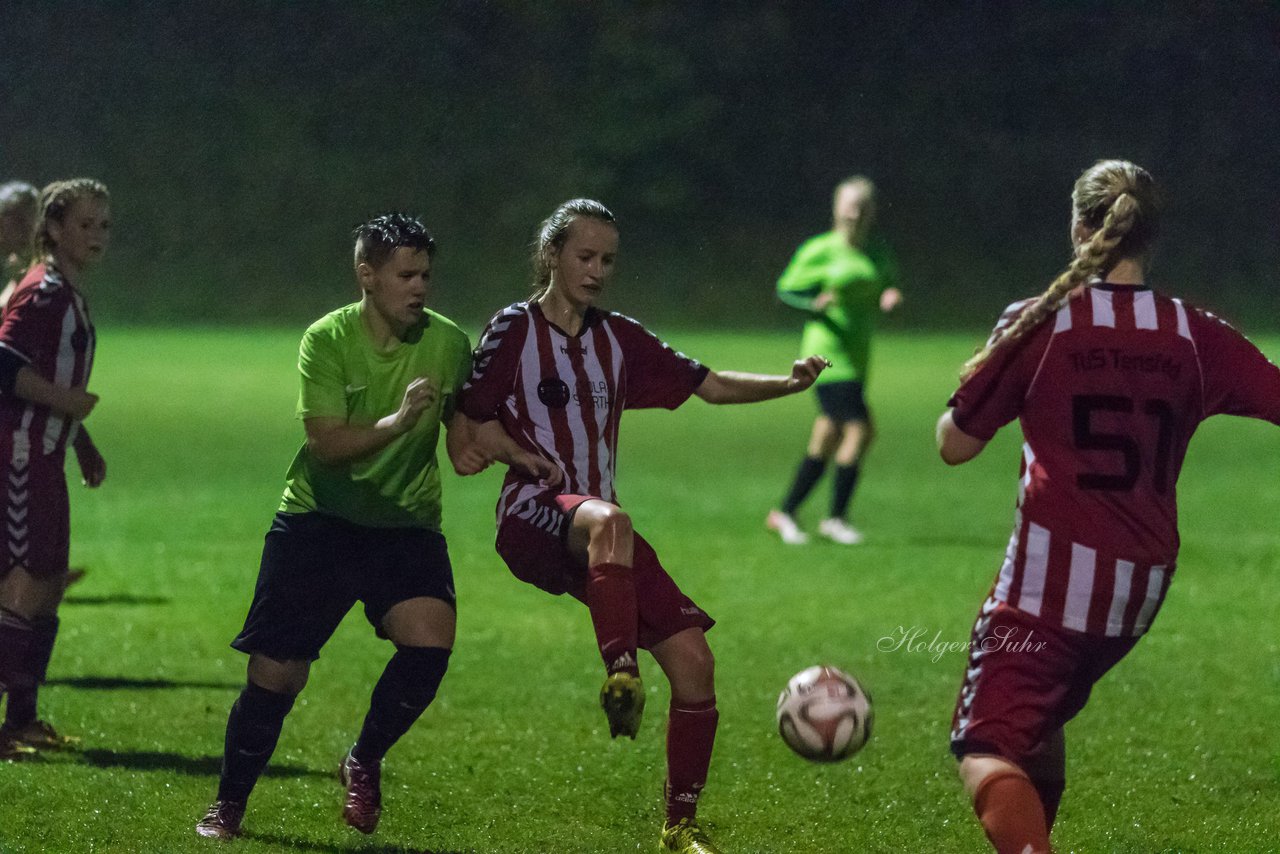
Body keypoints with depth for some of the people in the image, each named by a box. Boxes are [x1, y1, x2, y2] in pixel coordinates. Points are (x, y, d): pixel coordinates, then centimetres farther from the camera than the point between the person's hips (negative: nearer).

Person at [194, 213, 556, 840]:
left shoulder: (448, 342, -4)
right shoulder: (327, 339, -11)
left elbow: (460, 422, 14)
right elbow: (326, 444, -19)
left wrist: (467, 447, -8)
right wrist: (398, 420, -33)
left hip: (406, 523, 2)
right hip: (318, 519, -2)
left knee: (429, 642, -23)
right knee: (275, 673, -2)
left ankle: (364, 763, 3)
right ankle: (228, 805, 20)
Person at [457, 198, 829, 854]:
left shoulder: (618, 338, 14)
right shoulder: (514, 329, 0)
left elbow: (710, 385, 11)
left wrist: (788, 383, -4)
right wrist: (531, 460, -12)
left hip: (598, 524, 6)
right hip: (533, 517, -6)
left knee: (693, 660, -7)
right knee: (608, 522, -43)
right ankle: (620, 677, -50)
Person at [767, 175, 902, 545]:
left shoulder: (878, 252, 10)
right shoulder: (819, 251, -6)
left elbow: (887, 287, 21)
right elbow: (786, 289, 1)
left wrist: (890, 299, -2)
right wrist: (814, 304, -18)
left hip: (857, 355, 7)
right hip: (827, 347, -7)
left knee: (826, 441, 9)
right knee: (859, 429, -17)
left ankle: (783, 514, 20)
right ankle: (836, 518, -7)